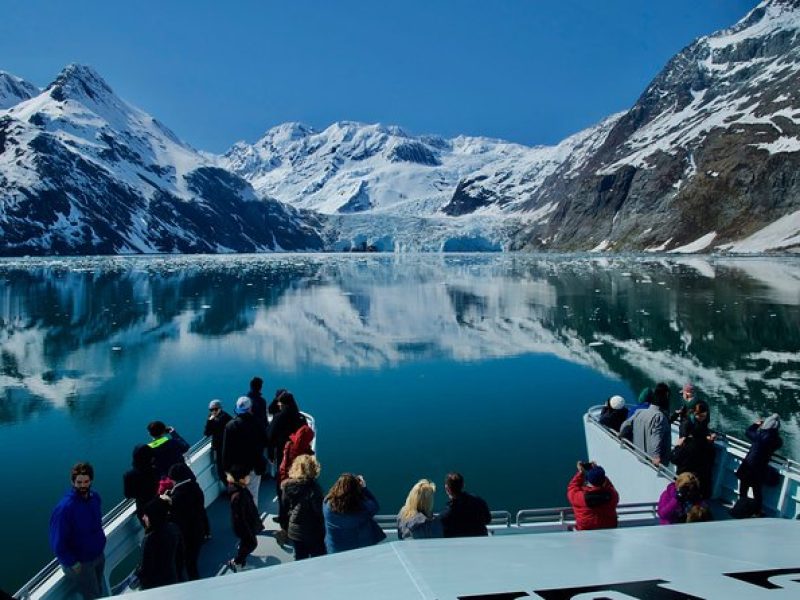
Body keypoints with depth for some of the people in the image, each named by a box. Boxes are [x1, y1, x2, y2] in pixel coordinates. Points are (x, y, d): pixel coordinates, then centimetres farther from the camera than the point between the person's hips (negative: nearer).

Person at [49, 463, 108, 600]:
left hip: (99, 556, 6)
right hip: (80, 563, -6)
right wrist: (73, 564, -17)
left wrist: (101, 542, 4)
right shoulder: (64, 508, -27)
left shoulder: (95, 497, -8)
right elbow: (58, 544, -22)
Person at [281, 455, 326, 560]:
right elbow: (318, 511, -18)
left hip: (294, 531, 5)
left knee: (300, 559, 18)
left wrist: (286, 528, 19)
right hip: (312, 532, -5)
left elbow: (284, 508, 7)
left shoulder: (288, 485, -3)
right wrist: (322, 531, -5)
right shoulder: (313, 487, -21)